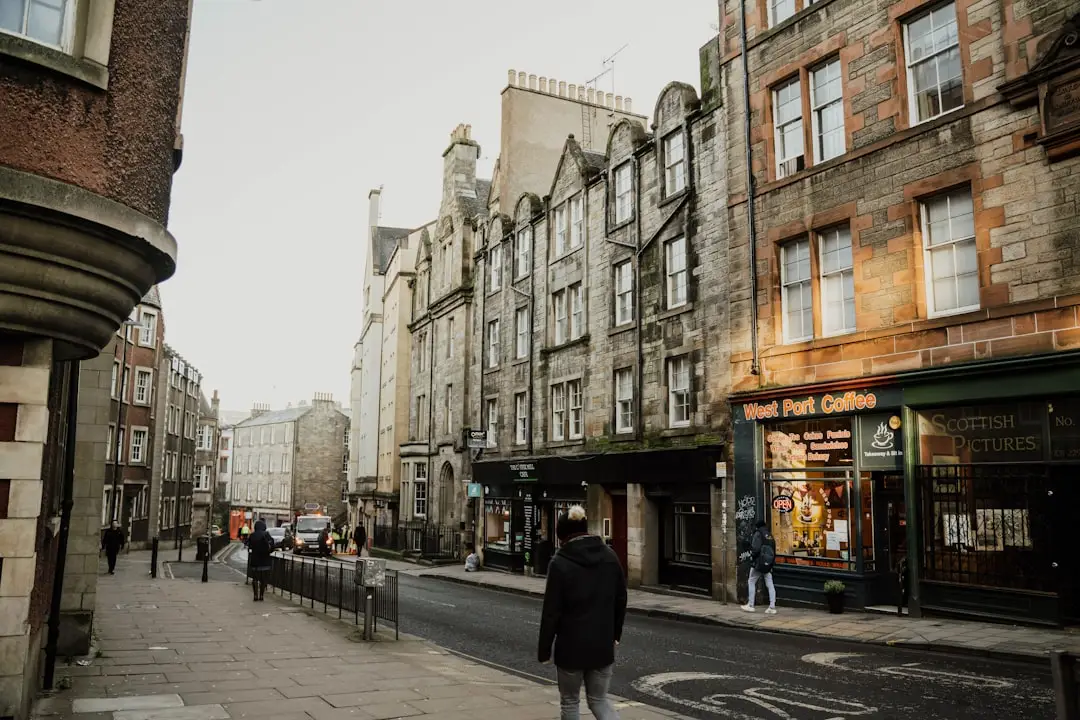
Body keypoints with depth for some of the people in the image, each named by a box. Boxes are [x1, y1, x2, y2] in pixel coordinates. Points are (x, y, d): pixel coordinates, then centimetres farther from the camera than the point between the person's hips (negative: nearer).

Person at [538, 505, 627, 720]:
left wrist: (544, 649, -4)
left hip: (571, 645, -4)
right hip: (602, 644, 4)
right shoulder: (609, 556, 2)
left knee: (569, 702, 14)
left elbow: (551, 611, -12)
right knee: (599, 699, 17)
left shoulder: (560, 563, -12)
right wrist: (615, 633, 20)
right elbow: (621, 600, 9)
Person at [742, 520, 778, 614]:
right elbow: (774, 551, 13)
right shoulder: (770, 536, 11)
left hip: (759, 563, -6)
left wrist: (752, 557, -5)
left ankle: (750, 605, 9)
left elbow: (755, 549, -19)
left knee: (751, 582, 7)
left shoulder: (758, 534, -9)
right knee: (770, 585, 5)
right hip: (768, 564, 6)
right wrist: (772, 562, 17)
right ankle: (772, 607, 0)